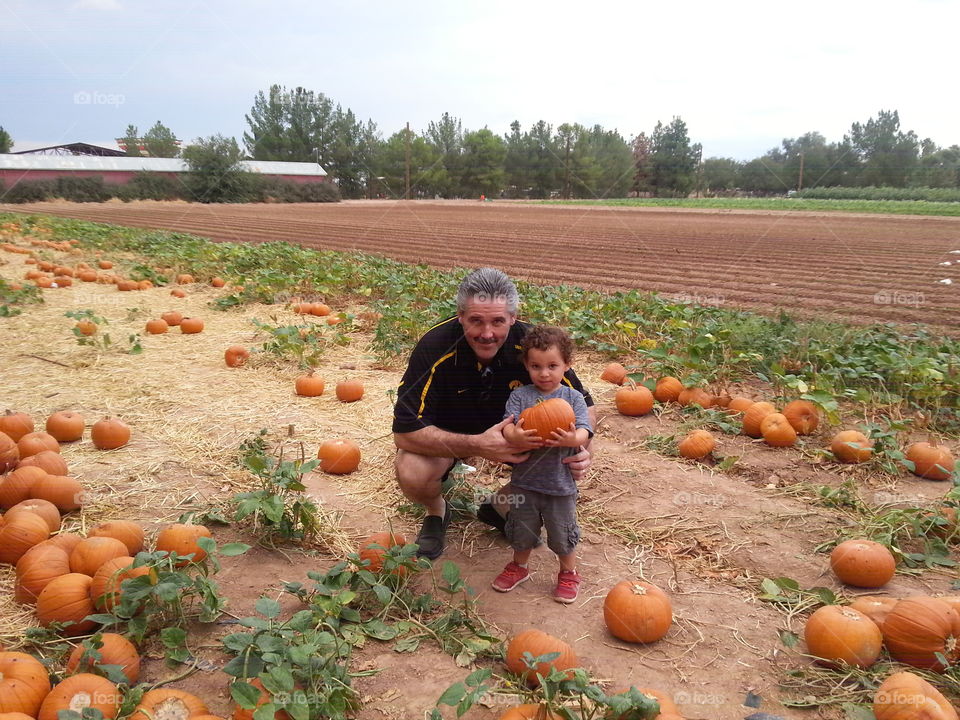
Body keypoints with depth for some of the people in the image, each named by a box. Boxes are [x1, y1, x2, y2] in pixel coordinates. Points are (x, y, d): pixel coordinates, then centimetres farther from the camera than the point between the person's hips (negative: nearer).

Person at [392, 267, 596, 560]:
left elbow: (584, 405, -12)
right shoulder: (435, 347, -31)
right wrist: (477, 446, -44)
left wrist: (579, 445, -34)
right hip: (448, 434, -2)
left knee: (564, 462, -20)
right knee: (410, 473, -32)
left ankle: (502, 507, 11)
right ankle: (437, 512, 7)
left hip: (511, 431, 3)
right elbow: (405, 431, -32)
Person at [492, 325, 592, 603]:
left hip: (560, 483, -1)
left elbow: (584, 432, -13)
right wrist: (516, 436, -37)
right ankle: (519, 566, 45)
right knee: (521, 530, 18)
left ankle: (569, 572, 38)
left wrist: (572, 439, -37)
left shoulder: (573, 397, -4)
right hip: (524, 480, 1)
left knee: (562, 532, 13)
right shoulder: (520, 395, -3)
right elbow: (507, 426, -13)